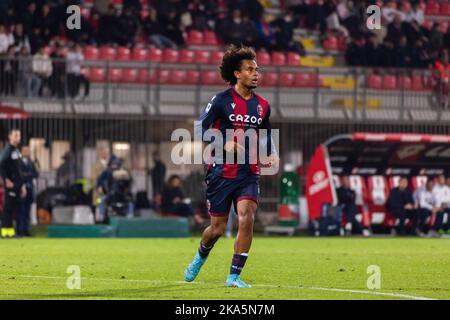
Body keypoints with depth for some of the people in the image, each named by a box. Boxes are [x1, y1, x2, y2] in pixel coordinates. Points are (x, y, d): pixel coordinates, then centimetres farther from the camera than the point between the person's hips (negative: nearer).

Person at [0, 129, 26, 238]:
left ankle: (10, 230, 12)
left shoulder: (17, 151, 18)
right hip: (10, 184, -8)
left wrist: (23, 185, 21)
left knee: (14, 206, 9)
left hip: (18, 184, 8)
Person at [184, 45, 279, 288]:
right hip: (221, 173, -3)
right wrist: (224, 144, -20)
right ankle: (201, 257, 38)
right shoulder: (221, 100, -6)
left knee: (247, 218, -19)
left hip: (249, 174, 3)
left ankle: (234, 275, -11)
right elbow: (200, 129, -7)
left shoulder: (262, 106, 9)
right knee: (217, 228, 4)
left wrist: (271, 154, 7)